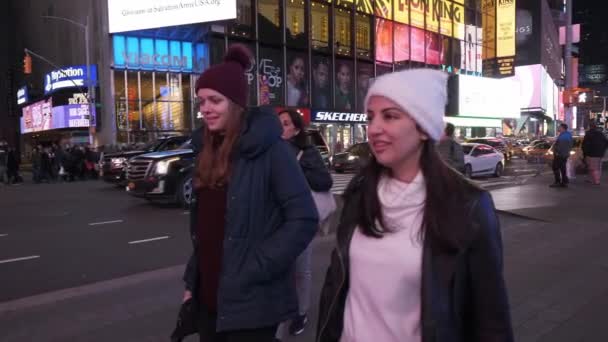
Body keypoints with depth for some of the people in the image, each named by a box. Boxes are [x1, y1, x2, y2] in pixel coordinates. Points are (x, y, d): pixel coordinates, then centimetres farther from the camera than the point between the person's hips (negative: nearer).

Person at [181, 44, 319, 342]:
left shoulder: (268, 148, -14)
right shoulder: (208, 150, 7)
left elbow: (303, 219, -18)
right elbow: (202, 225, 13)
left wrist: (253, 271, -18)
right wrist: (193, 280, 12)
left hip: (250, 301, -6)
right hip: (208, 297, 7)